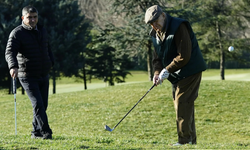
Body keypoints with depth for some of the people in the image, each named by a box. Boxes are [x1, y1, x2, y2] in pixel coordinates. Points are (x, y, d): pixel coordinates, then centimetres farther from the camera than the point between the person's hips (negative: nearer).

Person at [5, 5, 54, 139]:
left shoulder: (42, 31, 12)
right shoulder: (17, 33, -10)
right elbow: (10, 52, -23)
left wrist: (50, 62, 15)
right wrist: (13, 66, -40)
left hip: (44, 75, 7)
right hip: (28, 76, -7)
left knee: (43, 105, 9)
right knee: (38, 104, -16)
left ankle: (36, 132, 20)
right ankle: (46, 132, -17)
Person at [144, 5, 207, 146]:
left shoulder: (179, 27, -19)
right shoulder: (156, 34, 9)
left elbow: (184, 56, -23)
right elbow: (158, 57, 14)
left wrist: (167, 70, -21)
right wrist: (157, 72, -5)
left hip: (190, 71, -9)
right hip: (177, 75, 9)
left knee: (182, 104, -13)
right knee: (180, 104, 10)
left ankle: (185, 139, -11)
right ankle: (191, 138, 17)